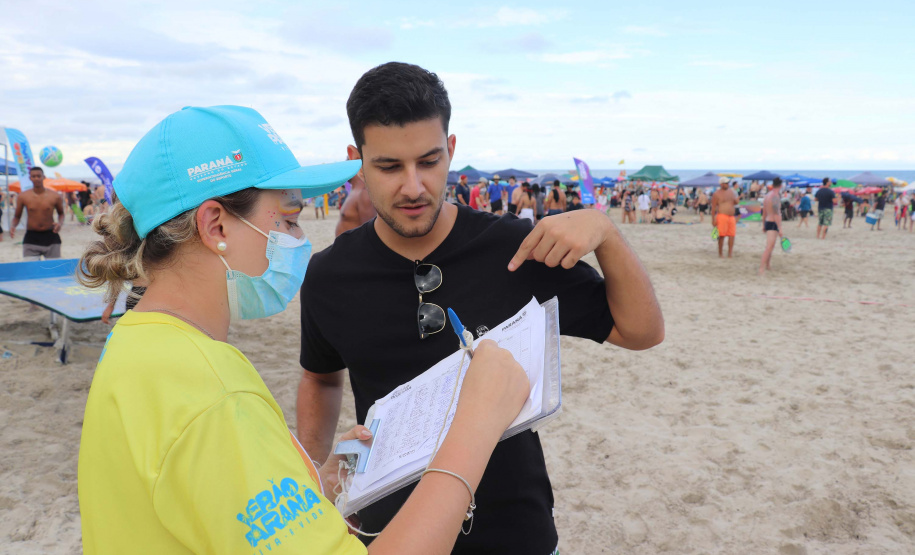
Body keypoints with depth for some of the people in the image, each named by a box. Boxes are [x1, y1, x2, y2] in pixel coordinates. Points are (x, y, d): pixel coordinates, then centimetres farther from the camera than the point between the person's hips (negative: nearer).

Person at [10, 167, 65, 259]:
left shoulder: (54, 196, -1)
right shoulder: (23, 196, 0)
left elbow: (61, 213, 15)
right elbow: (17, 216, 11)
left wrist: (60, 223, -6)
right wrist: (12, 226, -10)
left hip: (51, 237, 0)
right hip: (31, 238, 0)